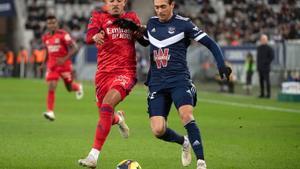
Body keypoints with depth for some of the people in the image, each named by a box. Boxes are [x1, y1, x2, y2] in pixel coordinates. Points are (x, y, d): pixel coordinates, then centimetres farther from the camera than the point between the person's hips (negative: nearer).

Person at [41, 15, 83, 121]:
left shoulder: (63, 35, -13)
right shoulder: (45, 38, 6)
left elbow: (74, 48, -16)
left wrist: (65, 59, -26)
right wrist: (44, 63, 13)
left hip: (64, 65, -3)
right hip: (52, 66, 3)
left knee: (70, 88, 10)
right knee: (51, 88, -12)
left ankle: (78, 87, 47)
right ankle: (50, 112, -15)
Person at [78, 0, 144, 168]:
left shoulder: (132, 17, 11)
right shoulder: (99, 16, 4)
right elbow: (89, 36, -14)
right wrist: (95, 37, -38)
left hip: (126, 72, -2)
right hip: (104, 72, 2)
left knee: (107, 104, -25)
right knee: (105, 116, 7)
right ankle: (118, 118, 50)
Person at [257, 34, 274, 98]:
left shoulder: (269, 48, -7)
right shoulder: (259, 48, 15)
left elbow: (272, 57, -10)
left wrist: (266, 63, -15)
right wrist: (257, 65, 12)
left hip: (266, 67, -7)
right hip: (260, 68, 7)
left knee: (267, 80, -6)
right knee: (261, 81, 8)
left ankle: (268, 94, -4)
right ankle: (262, 94, 12)